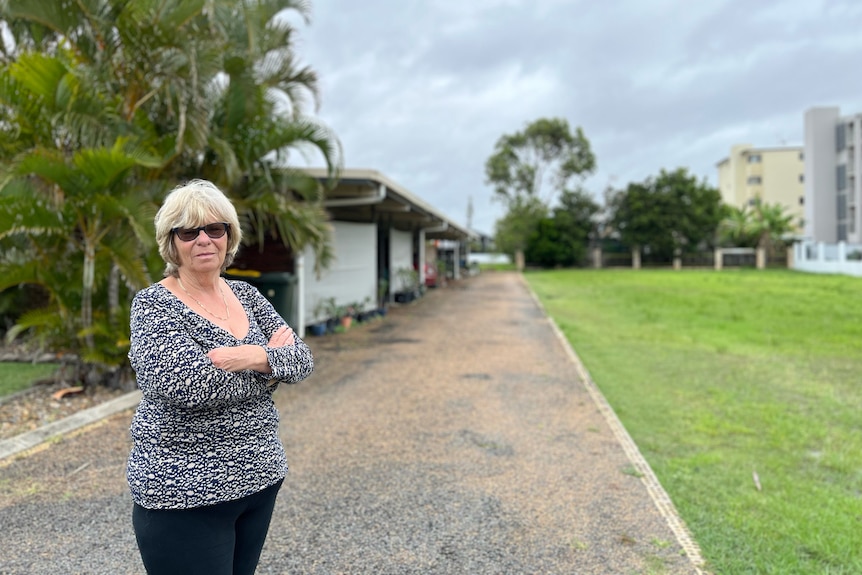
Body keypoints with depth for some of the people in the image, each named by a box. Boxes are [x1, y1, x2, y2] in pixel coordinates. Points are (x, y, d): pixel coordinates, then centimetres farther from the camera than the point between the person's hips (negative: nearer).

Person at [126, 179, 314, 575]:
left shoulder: (247, 295, 6)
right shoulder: (153, 305, -10)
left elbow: (301, 359, -2)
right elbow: (185, 382, -26)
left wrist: (255, 357, -21)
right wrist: (269, 362, -14)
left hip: (261, 479, 6)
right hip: (185, 493, -5)